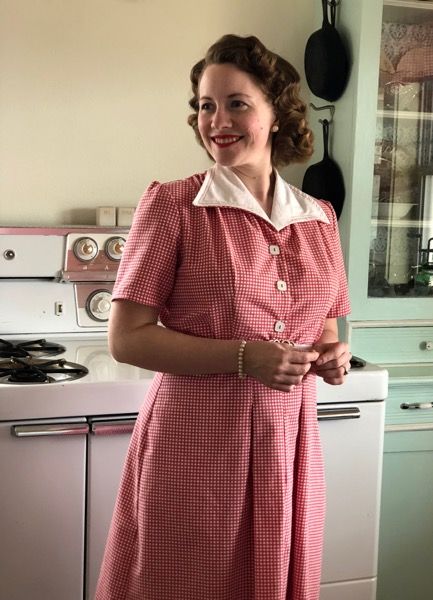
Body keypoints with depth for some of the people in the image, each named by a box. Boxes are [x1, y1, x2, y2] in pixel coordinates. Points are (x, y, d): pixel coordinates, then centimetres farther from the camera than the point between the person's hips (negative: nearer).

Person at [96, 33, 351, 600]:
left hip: (289, 443, 4)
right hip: (195, 441, -4)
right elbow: (126, 339, -10)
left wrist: (331, 358, -5)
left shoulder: (320, 217, 7)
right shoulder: (172, 204, -6)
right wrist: (243, 357, -19)